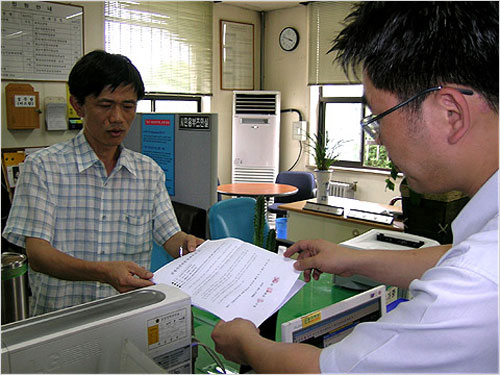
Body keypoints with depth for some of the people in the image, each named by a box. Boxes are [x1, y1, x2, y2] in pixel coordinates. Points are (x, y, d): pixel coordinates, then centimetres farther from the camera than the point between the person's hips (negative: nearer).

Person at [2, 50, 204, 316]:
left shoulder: (149, 172, 10)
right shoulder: (43, 166, -3)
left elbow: (170, 235, 8)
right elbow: (37, 254, -10)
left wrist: (187, 244, -16)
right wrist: (103, 272, -27)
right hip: (59, 319, -3)